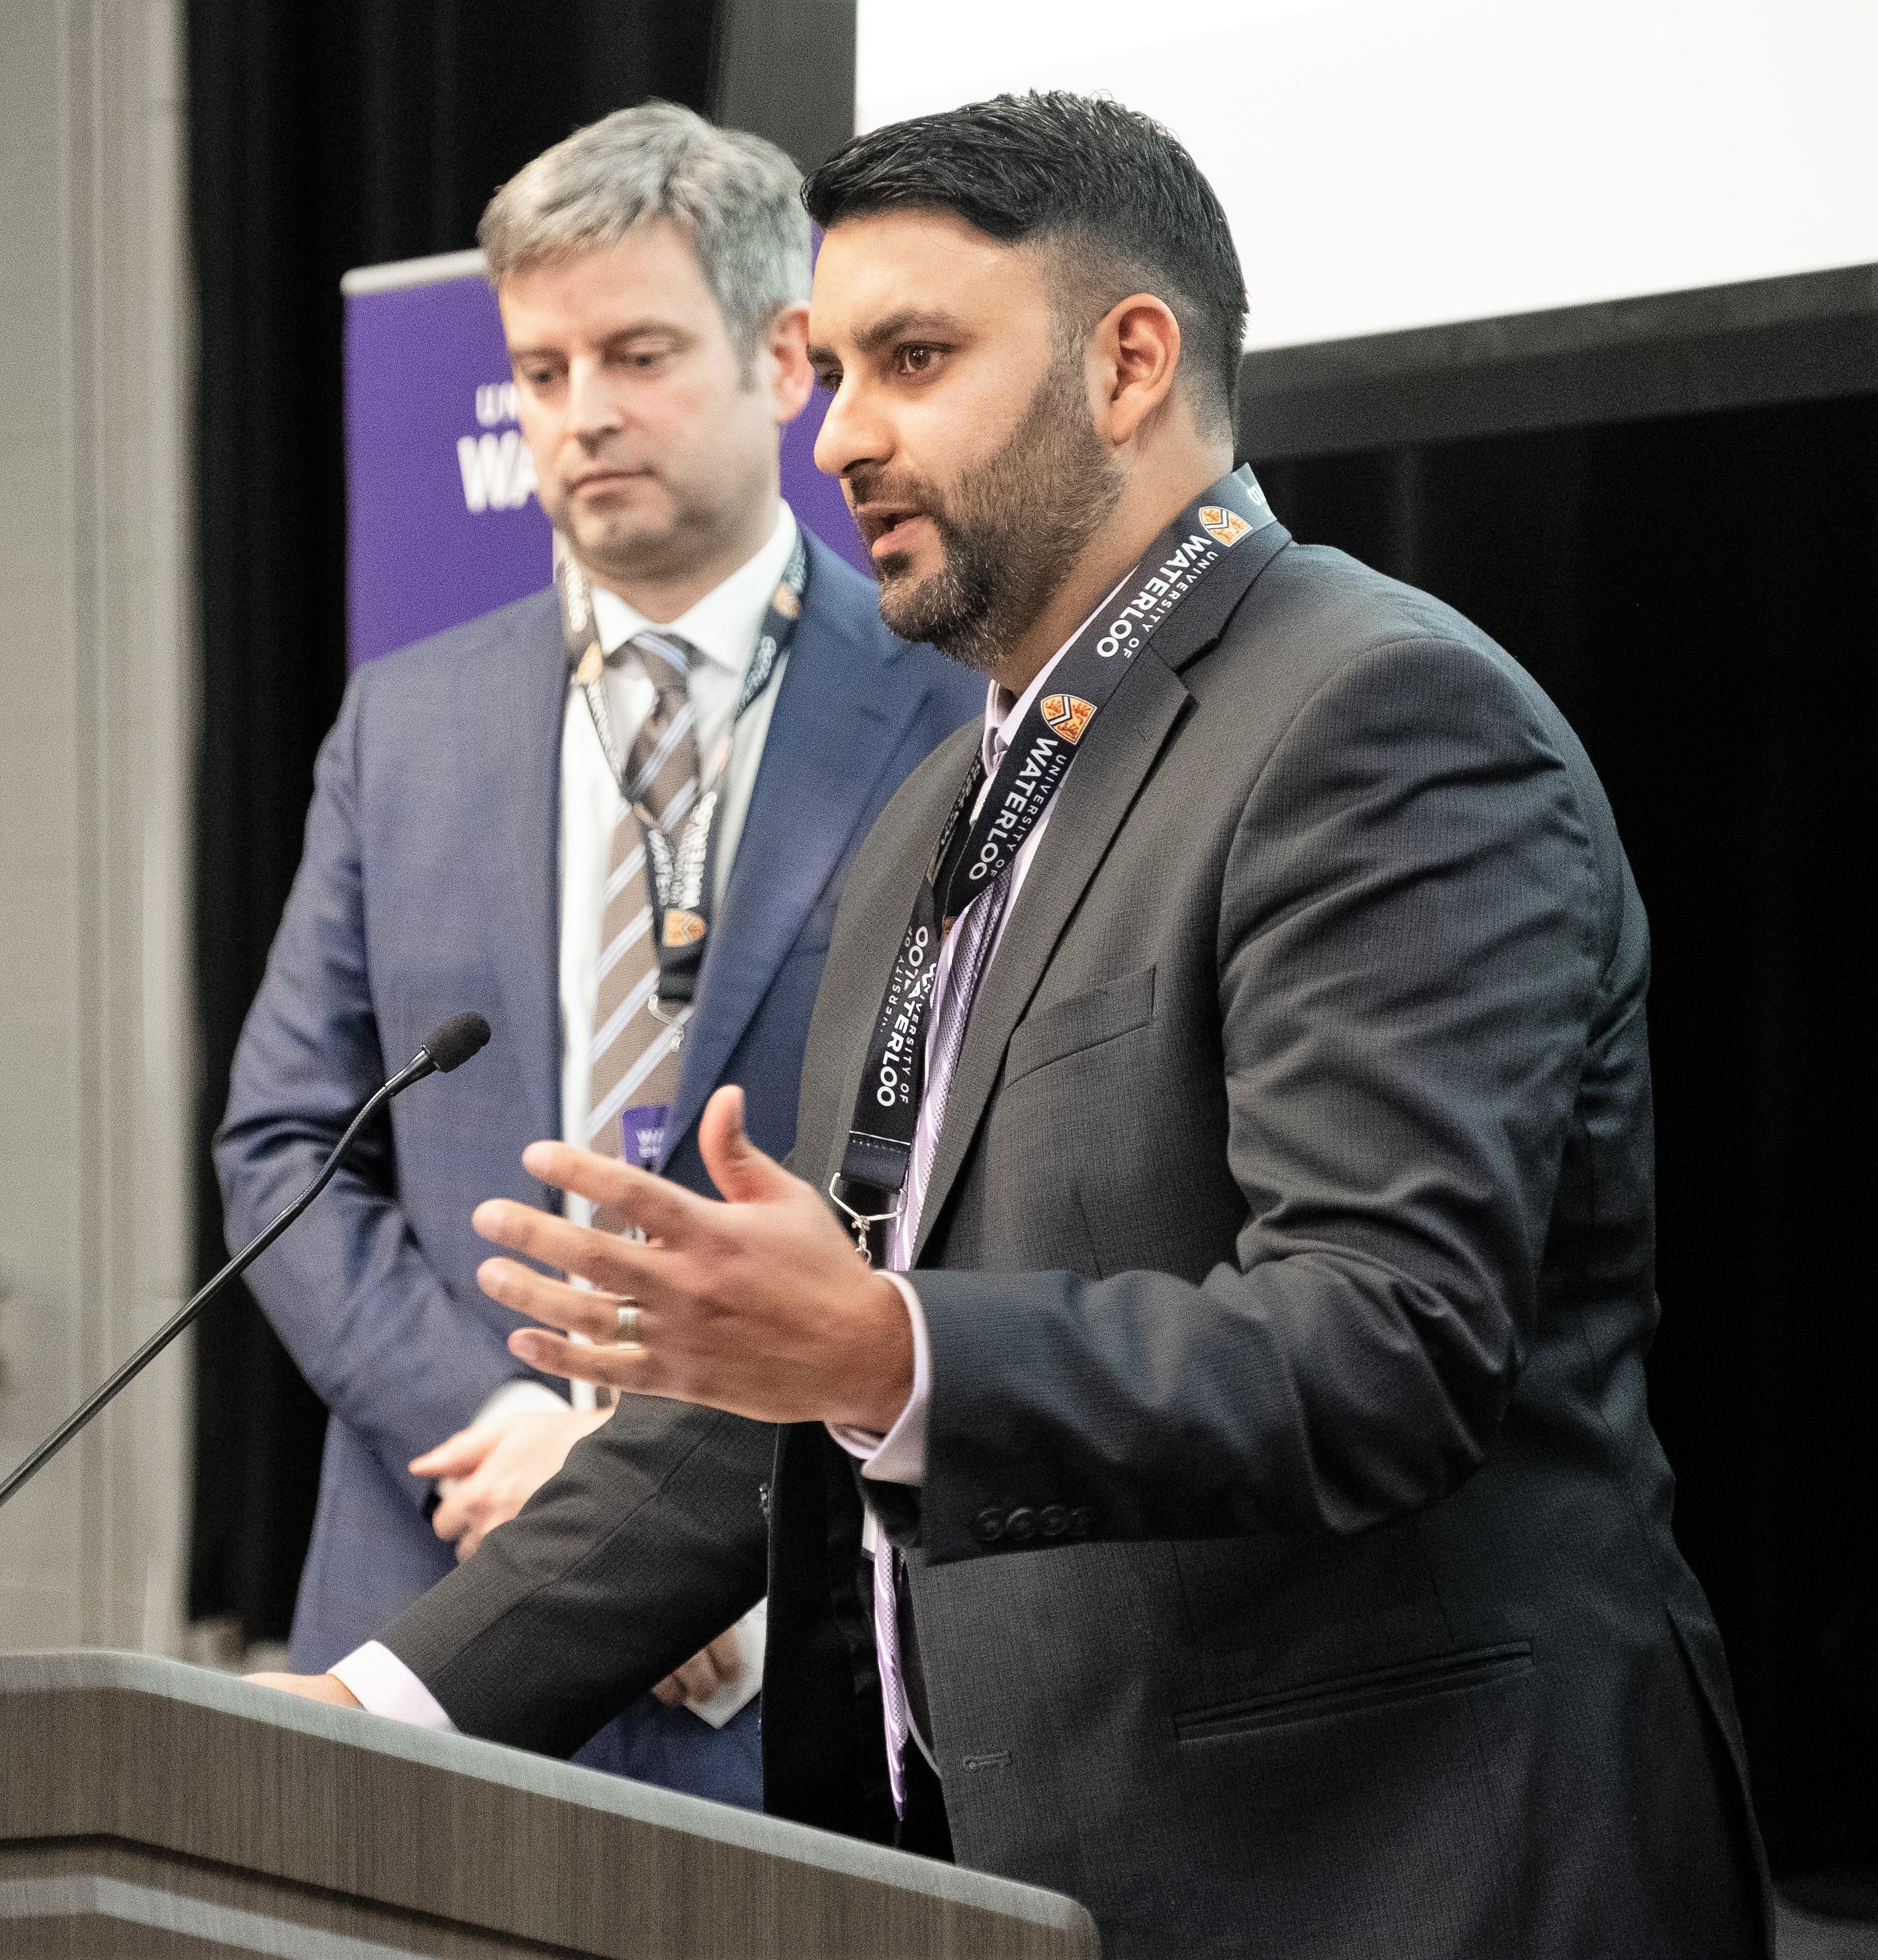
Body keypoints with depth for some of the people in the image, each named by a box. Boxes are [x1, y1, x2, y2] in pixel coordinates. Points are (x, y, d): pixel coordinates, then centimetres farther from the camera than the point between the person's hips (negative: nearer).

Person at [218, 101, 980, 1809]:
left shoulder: (960, 722, -1)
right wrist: (497, 1427, -7)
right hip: (436, 1624, 3)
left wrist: (669, 1454, -13)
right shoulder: (405, 727, 12)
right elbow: (284, 1144, 10)